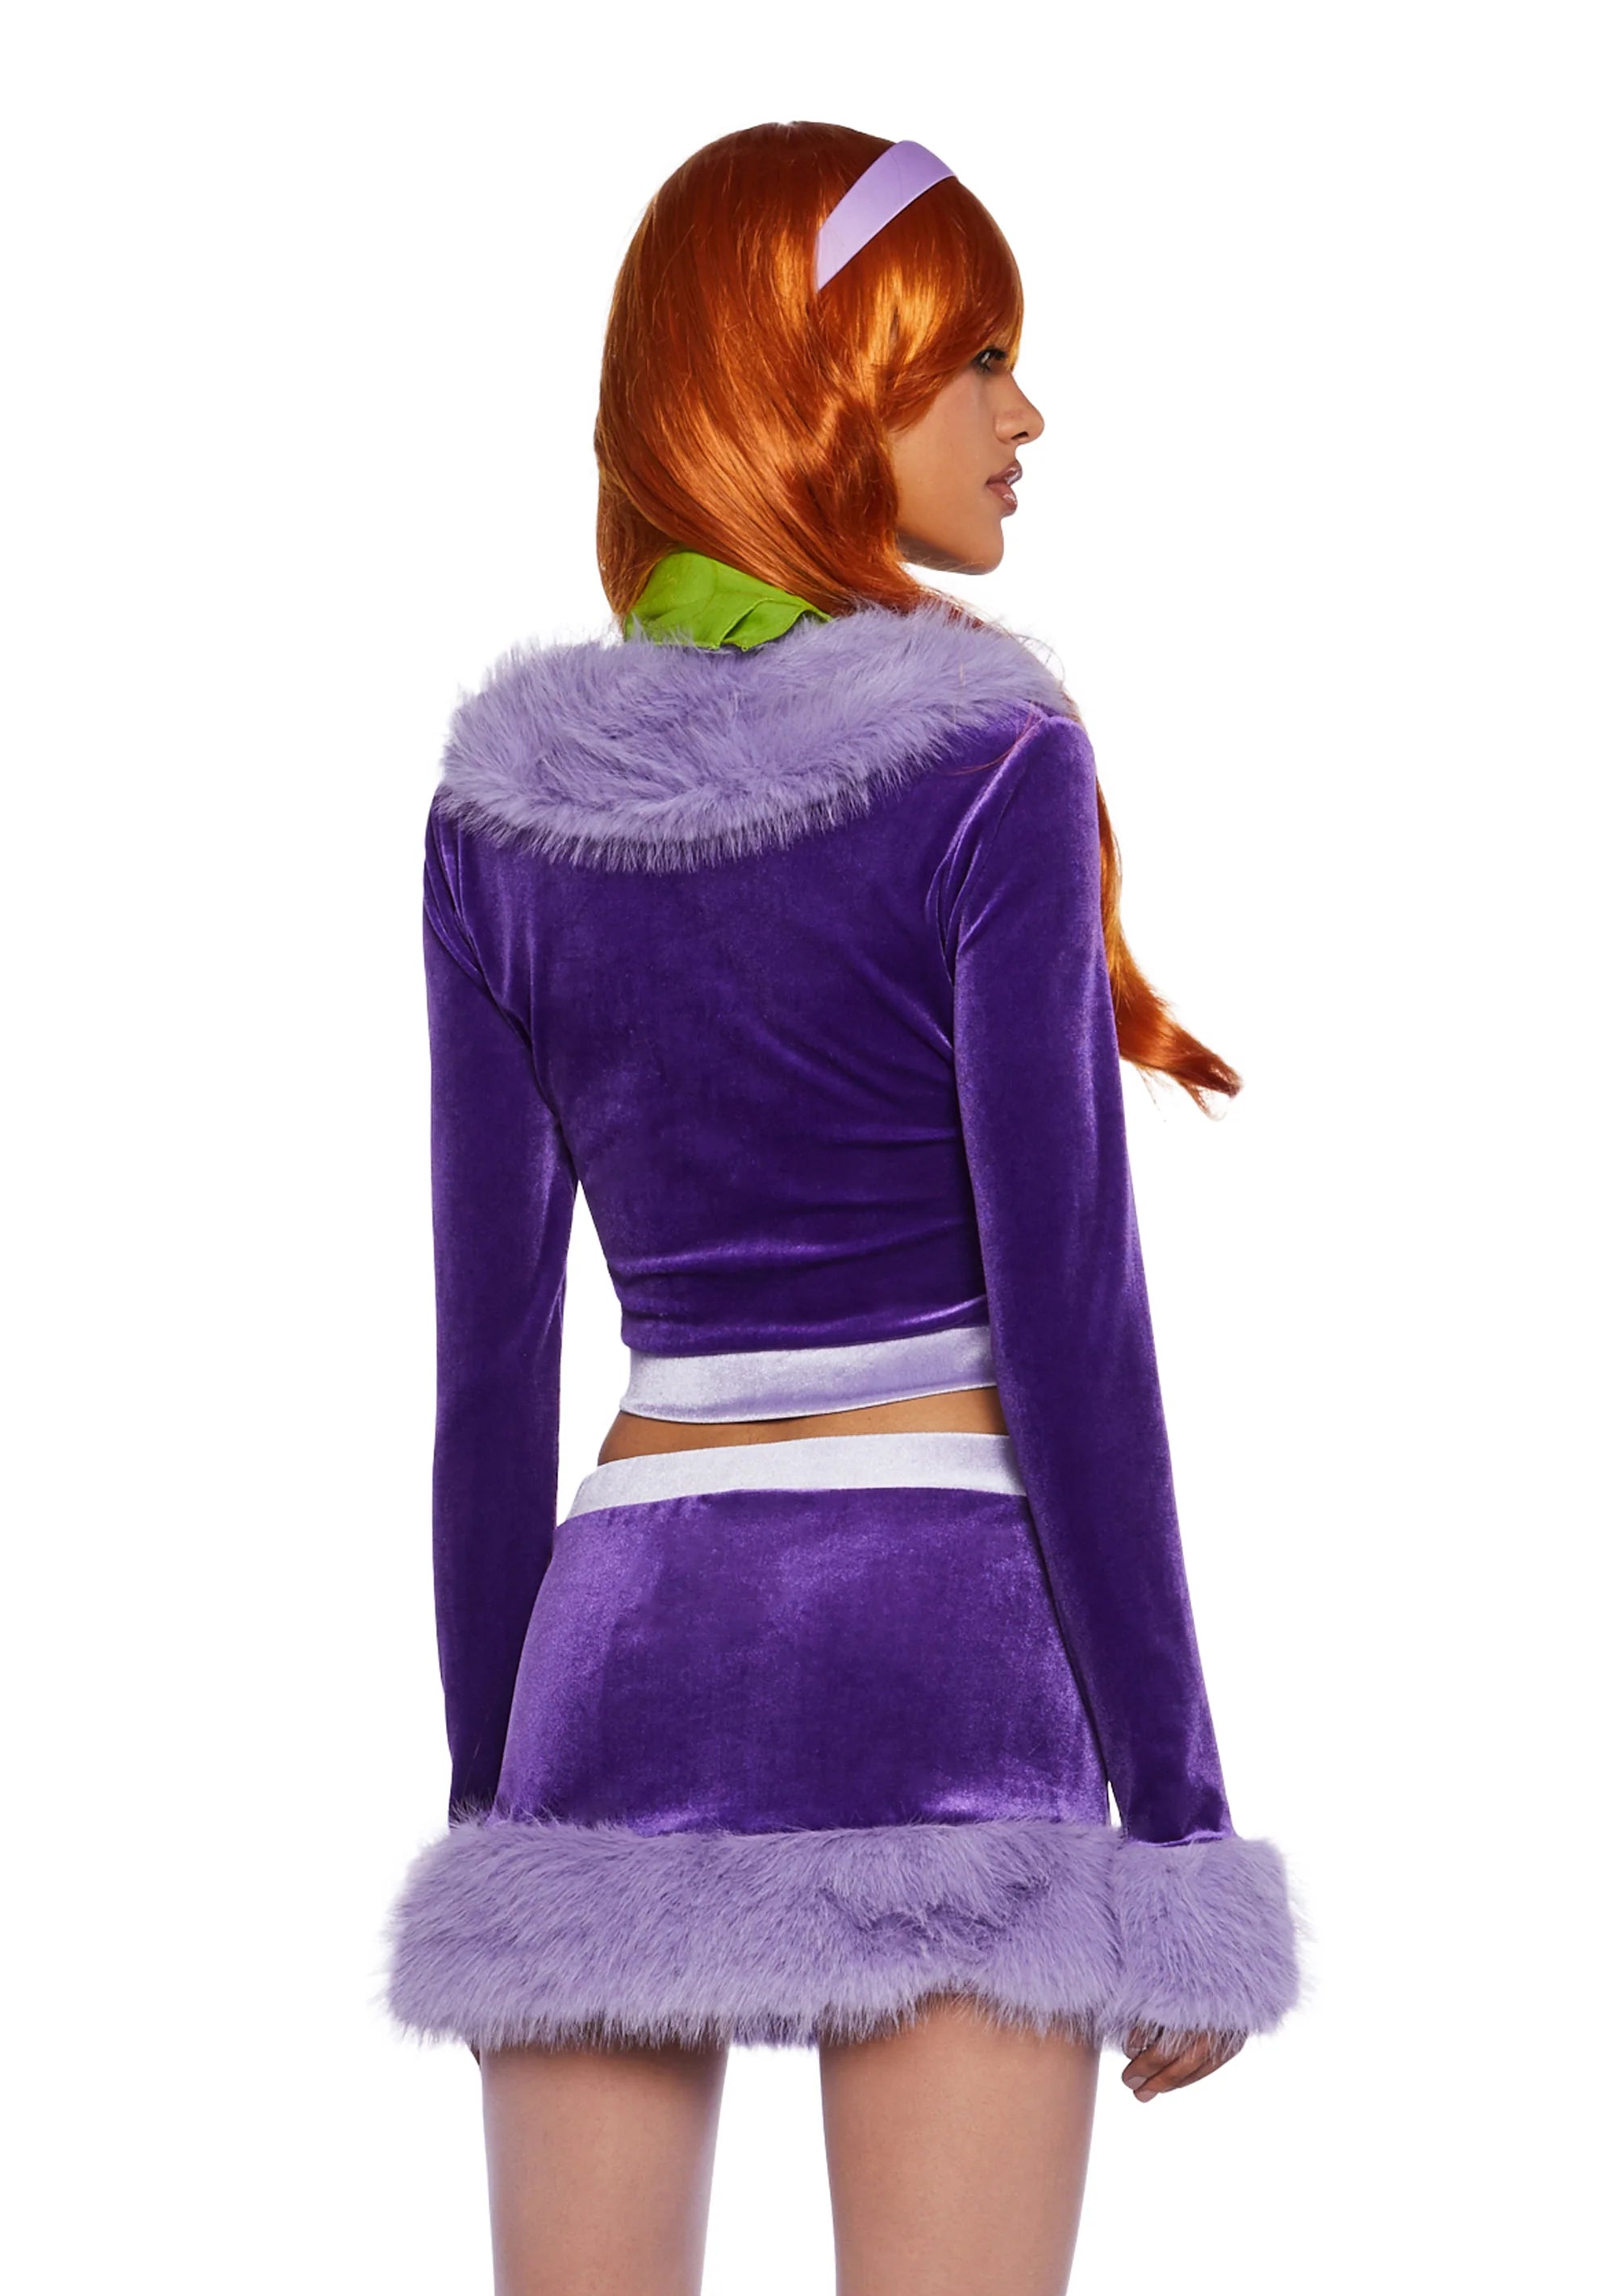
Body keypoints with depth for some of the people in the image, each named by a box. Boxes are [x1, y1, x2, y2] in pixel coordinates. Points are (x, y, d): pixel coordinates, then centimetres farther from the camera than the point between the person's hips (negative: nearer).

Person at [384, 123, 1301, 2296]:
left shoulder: (509, 796, 6)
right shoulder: (979, 757, -8)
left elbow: (487, 1356, 8)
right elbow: (1066, 1318, -11)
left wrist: (489, 1802, 14)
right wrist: (1178, 1813, -6)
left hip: (621, 1667, 5)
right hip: (935, 1672, -4)